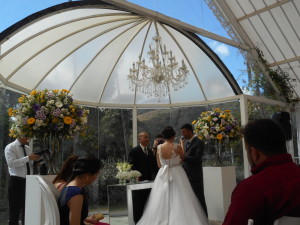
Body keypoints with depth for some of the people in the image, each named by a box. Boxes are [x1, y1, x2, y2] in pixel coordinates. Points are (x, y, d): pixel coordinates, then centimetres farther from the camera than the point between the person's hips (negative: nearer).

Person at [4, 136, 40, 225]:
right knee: (15, 209, 3)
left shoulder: (28, 148, 13)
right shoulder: (10, 147, -6)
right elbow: (11, 163, -21)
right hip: (16, 181, -6)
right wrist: (28, 158, -25)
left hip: (28, 181, 6)